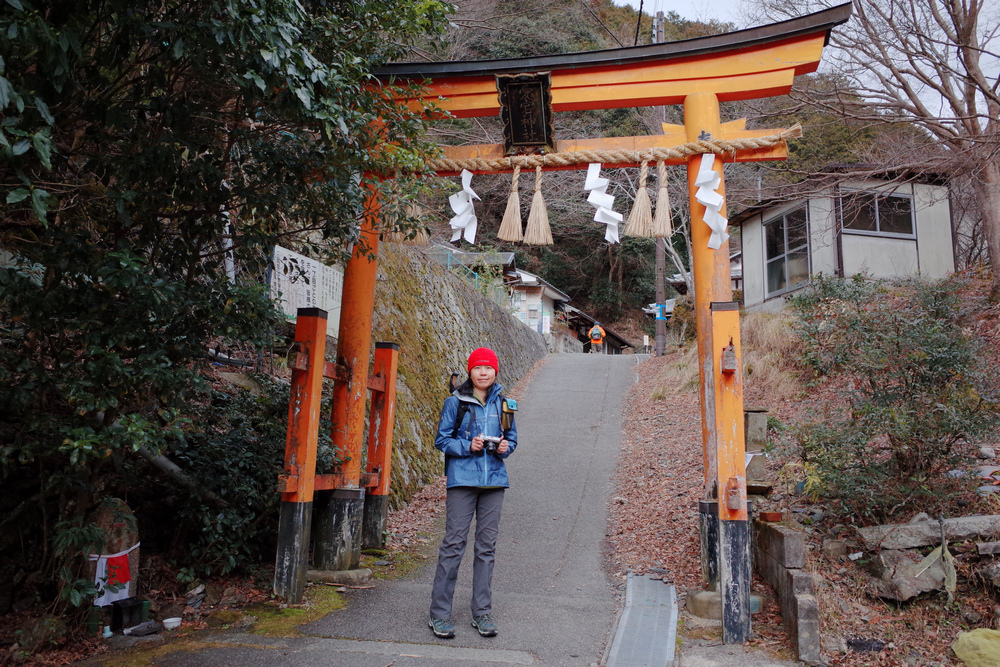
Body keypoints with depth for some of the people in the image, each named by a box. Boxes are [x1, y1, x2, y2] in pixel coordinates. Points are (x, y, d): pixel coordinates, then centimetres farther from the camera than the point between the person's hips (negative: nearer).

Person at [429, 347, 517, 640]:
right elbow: (442, 440, 0)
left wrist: (505, 447, -5)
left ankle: (482, 613, 19)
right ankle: (439, 613, 8)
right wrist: (468, 446, -15)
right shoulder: (455, 402, -1)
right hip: (462, 480, -3)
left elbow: (512, 437, 18)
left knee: (487, 546, 8)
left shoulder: (503, 403, 9)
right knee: (454, 544, -3)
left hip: (494, 481, 4)